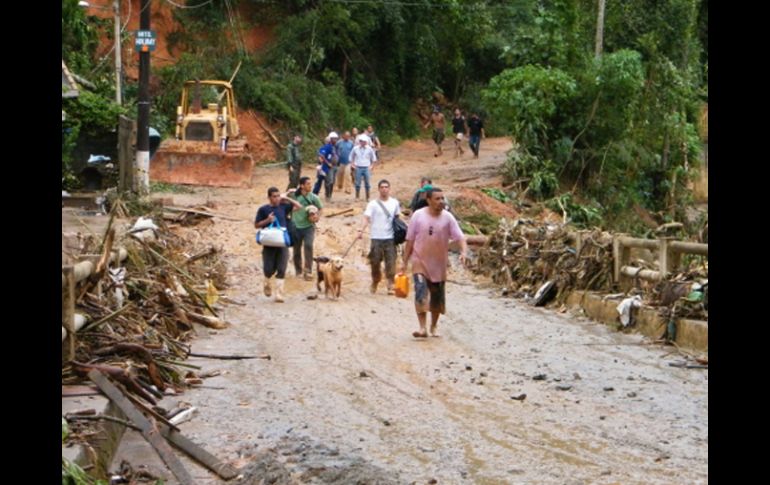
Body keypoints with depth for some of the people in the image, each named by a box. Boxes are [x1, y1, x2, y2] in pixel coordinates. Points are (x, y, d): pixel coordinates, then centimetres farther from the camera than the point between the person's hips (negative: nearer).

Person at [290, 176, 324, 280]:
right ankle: (298, 270, 31)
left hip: (309, 226, -1)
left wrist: (317, 217, -8)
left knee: (308, 246, -18)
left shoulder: (313, 197, -7)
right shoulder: (294, 195, -9)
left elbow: (320, 208, 8)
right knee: (296, 249, 11)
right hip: (296, 226, 1)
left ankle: (308, 271, -11)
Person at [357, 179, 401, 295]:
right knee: (375, 262, 5)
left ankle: (390, 286, -4)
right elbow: (366, 218, -12)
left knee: (391, 263, -5)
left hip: (390, 238, 1)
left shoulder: (395, 203, 8)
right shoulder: (373, 204, -2)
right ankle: (374, 283, 25)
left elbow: (398, 217, 19)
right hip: (376, 238, -1)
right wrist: (361, 230, -27)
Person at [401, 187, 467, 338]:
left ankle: (434, 326, 31)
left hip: (439, 264, 2)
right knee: (421, 293, -19)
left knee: (437, 297, 12)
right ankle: (422, 328, -20)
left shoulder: (448, 218, -5)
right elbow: (410, 240, 0)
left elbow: (460, 237, -9)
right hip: (420, 262, -2)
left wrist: (464, 252, -29)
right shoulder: (418, 216, -7)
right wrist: (405, 261, 1)